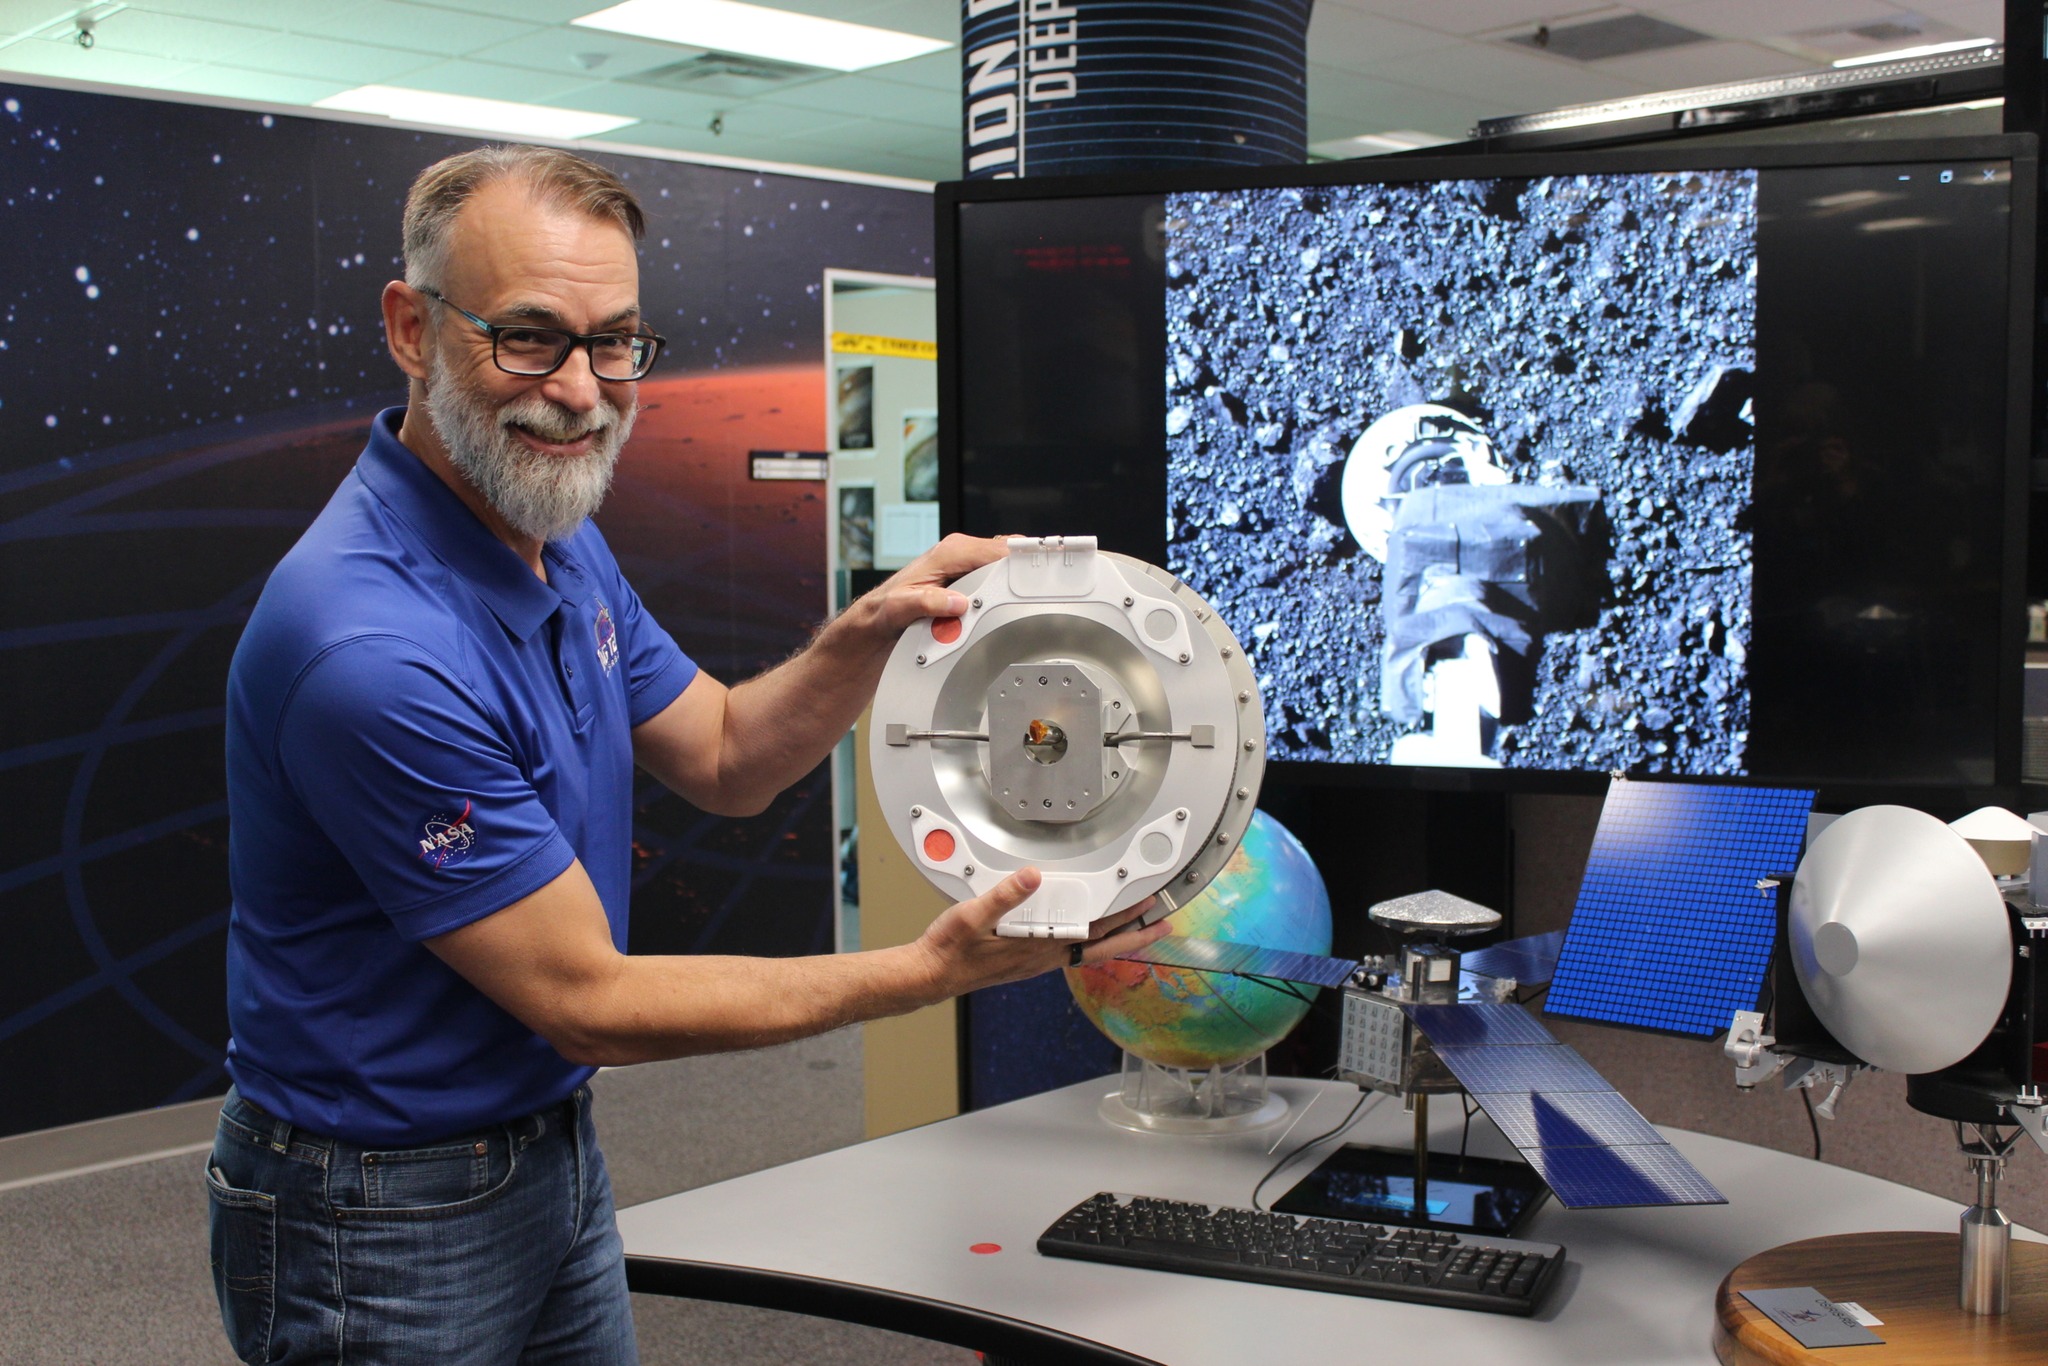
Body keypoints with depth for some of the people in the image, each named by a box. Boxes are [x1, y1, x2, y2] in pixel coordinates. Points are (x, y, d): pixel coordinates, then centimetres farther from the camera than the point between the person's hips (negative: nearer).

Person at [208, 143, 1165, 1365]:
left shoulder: (565, 546, 0)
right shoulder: (374, 648, -30)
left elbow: (724, 758, 9)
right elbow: (585, 1004, -25)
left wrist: (866, 636, -11)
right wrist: (933, 972, -24)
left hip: (558, 1155, 8)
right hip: (386, 1218, -8)